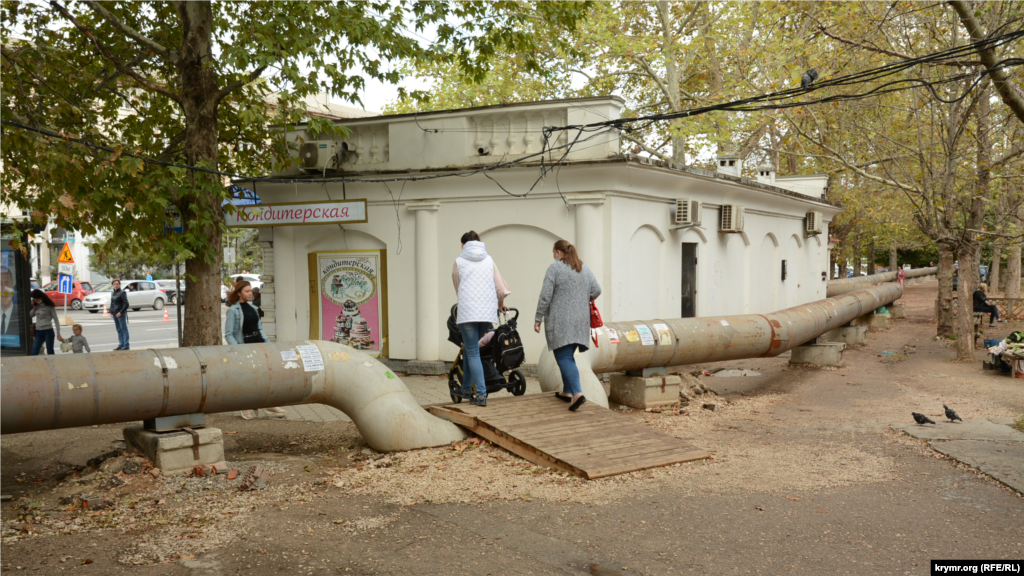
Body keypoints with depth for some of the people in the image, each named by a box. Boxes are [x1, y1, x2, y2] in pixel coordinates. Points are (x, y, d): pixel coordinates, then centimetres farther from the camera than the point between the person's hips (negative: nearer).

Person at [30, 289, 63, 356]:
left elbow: (56, 319, -5)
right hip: (38, 332, 5)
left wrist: (58, 333, -10)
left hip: (48, 331, -5)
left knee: (50, 353, 1)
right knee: (34, 353, -4)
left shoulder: (49, 306, -5)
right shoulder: (36, 306, 11)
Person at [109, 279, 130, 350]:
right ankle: (121, 345, 13)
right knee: (119, 330, 9)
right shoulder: (112, 293, 14)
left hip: (121, 314, -7)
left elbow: (126, 304, -13)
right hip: (115, 314, 7)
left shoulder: (122, 293, -8)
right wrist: (111, 312, 11)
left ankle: (126, 345, -5)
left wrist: (121, 312, -18)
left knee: (124, 329, -5)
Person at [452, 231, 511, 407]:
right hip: (488, 313, 4)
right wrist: (500, 304, 30)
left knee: (472, 352, -1)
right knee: (470, 348, 20)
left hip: (468, 312, -4)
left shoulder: (459, 262, 7)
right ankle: (466, 388, 26)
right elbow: (502, 289, 11)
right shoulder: (489, 260, 13)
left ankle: (481, 395, -7)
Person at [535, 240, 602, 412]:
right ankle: (567, 391, 23)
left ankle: (577, 393, -20)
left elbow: (545, 297, -12)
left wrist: (538, 319, -6)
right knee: (567, 356, 19)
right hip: (580, 321, 6)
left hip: (560, 322, -6)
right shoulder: (585, 268, 10)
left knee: (564, 358, -6)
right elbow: (596, 291, 8)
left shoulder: (555, 268, -8)